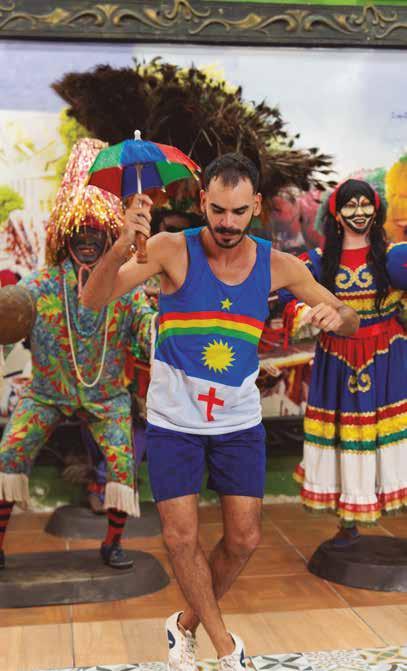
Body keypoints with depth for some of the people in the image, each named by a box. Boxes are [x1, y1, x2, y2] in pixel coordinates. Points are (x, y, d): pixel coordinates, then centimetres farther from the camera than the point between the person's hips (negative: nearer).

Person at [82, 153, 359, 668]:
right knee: (182, 537, -2)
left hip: (239, 419, 3)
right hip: (173, 419, -2)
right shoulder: (173, 249, -15)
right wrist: (122, 245, -42)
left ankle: (187, 625, 32)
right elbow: (94, 301, -23)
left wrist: (337, 316, -24)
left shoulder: (278, 265, -7)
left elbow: (349, 319, 1)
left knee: (243, 539, 7)